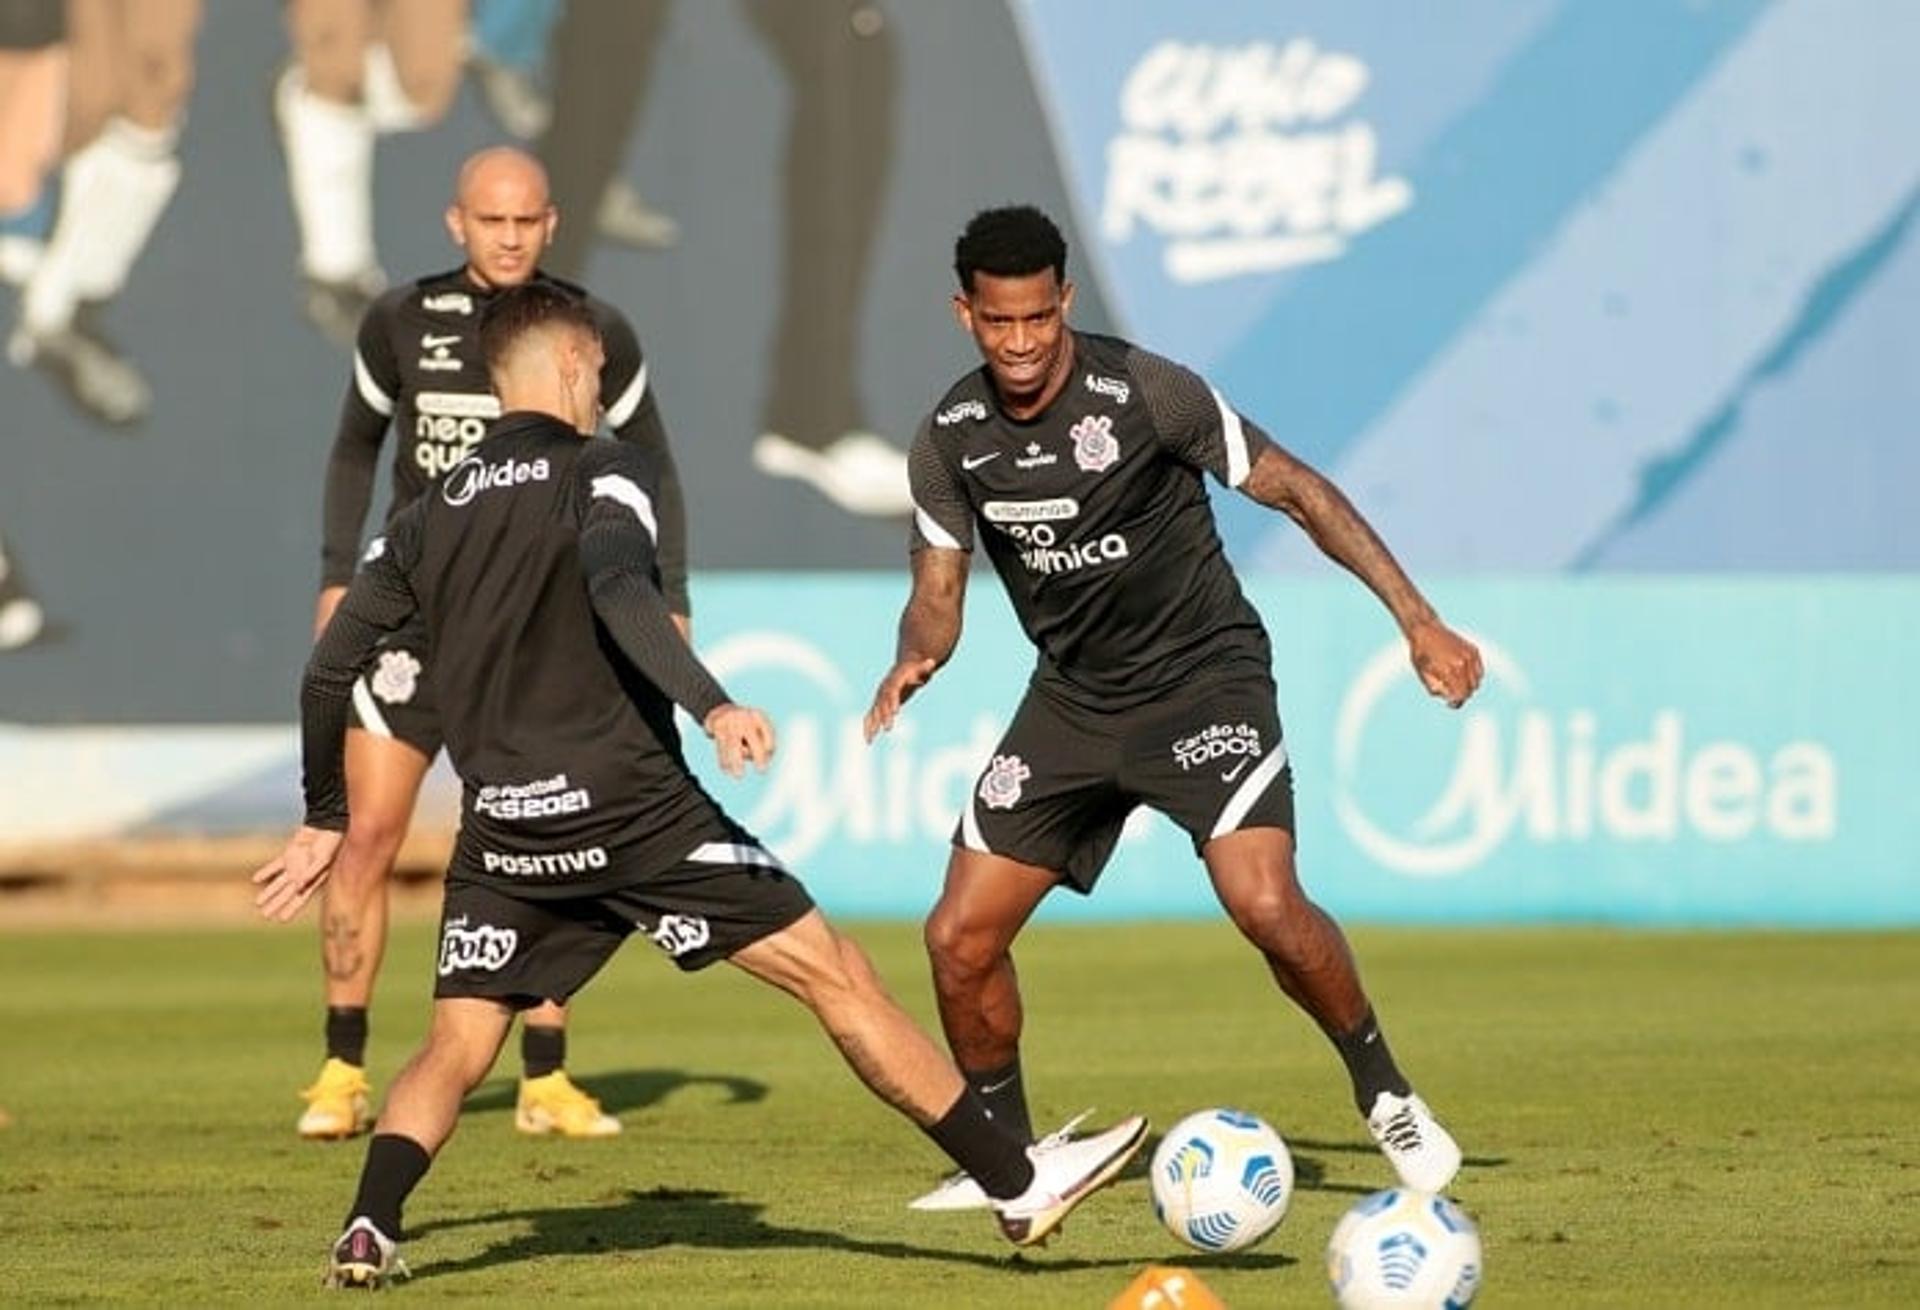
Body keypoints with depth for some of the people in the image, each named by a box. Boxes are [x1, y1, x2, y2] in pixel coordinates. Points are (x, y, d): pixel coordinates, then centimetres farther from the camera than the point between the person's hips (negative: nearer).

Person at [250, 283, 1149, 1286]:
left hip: (503, 830, 5)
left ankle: (368, 1231, -13)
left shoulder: (427, 520, 16)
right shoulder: (601, 475, 0)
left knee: (454, 1050, 12)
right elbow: (619, 591, -21)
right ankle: (1017, 1185, 1)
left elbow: (328, 672, 17)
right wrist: (712, 707, -31)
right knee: (836, 977, 0)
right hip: (635, 810, -5)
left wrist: (325, 821, 27)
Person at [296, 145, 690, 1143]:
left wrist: (670, 602, 2)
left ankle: (545, 1083, 8)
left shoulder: (595, 335, -3)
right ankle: (343, 1073, 0)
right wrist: (337, 575, 6)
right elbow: (356, 445, 13)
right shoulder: (401, 323, -1)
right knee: (366, 834, -7)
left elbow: (650, 467, 8)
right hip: (416, 609, 0)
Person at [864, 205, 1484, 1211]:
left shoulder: (1144, 393, -18)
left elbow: (1296, 491, -11)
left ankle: (1385, 1096, -1)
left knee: (1266, 907, -25)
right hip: (1072, 697, 5)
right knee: (960, 938, -3)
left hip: (1203, 676, -5)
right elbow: (939, 590, 5)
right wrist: (914, 659, -20)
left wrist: (1419, 621, -13)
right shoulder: (949, 440, -4)